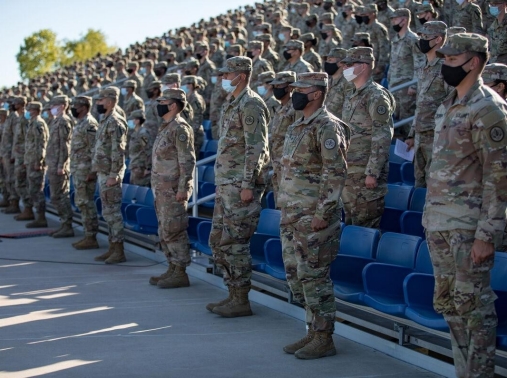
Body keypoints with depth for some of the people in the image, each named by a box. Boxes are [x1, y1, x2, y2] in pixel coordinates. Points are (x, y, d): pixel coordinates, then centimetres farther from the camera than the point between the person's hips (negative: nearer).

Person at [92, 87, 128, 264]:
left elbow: (118, 152, -20)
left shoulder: (115, 122, -15)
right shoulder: (105, 121, 16)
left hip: (110, 175, -10)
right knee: (108, 212, 12)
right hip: (103, 173, 10)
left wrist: (113, 175, -23)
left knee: (112, 212, -8)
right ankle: (113, 248, 18)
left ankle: (119, 251, -4)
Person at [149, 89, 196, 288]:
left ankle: (180, 273, -3)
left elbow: (187, 161, -19)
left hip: (173, 190, -10)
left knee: (173, 231, -8)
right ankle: (172, 269, 20)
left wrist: (182, 189, -23)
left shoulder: (180, 128, -13)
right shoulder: (166, 128, 17)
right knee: (164, 232, 13)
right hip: (162, 189, 10)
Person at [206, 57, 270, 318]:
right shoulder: (231, 103, 18)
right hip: (225, 184, 10)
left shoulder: (251, 105, -13)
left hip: (241, 185, -10)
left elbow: (256, 148, -18)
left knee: (234, 242, -7)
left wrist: (247, 185, -22)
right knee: (217, 240, 12)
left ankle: (241, 301, 1)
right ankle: (233, 294, 20)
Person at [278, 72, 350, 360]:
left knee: (314, 276, -5)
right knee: (295, 274, 12)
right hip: (292, 214, 10)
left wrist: (322, 213, -22)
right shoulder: (297, 127, 16)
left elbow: (337, 172, -19)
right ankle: (313, 332, 22)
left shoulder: (327, 127, -13)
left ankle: (324, 339, 4)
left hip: (314, 215, -10)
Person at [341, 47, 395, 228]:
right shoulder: (350, 96, 15)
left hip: (366, 172, -9)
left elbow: (382, 138, -18)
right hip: (348, 171, 9)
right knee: (349, 222, 13)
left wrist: (372, 173, -21)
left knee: (366, 226, -4)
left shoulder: (376, 96, -12)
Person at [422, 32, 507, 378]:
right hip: (438, 221, 9)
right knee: (448, 303, 14)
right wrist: (430, 216, 16)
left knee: (473, 304, -3)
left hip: (469, 224, -9)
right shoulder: (448, 107, 15)